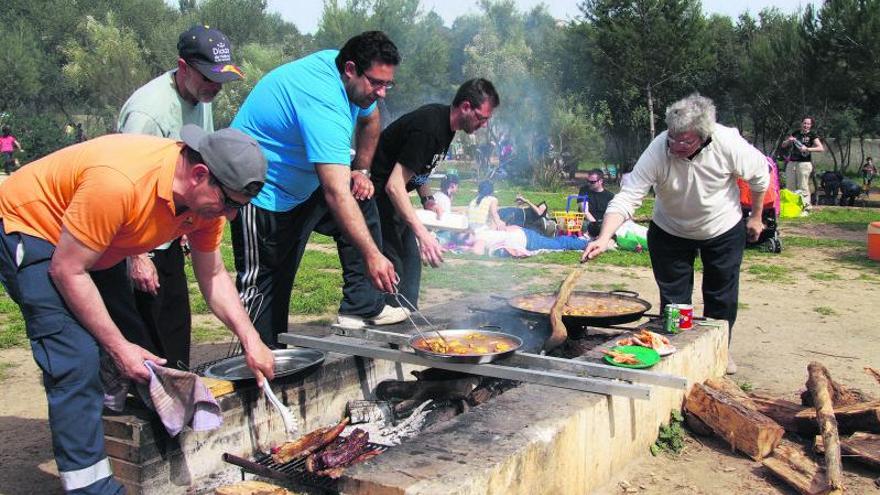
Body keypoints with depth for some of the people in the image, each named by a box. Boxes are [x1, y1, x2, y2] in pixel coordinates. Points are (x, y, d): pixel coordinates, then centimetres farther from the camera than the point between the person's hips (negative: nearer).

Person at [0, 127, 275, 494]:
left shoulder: (208, 199, -15)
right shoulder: (118, 181, -39)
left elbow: (213, 276, -3)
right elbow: (67, 271, -30)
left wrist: (250, 340, -14)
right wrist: (118, 348, -25)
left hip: (91, 241, 8)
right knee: (77, 360, -18)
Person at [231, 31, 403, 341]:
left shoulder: (353, 81, -4)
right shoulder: (324, 104, -34)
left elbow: (369, 120, 20)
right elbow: (336, 194, -42)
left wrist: (361, 171, 10)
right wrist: (372, 255, -45)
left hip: (303, 185, 9)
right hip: (263, 193, -9)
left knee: (362, 201, 4)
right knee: (264, 284, -5)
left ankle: (362, 307, 5)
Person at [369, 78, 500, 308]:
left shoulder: (445, 121, 2)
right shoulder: (428, 128, -29)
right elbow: (394, 186, -32)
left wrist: (428, 200, 1)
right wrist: (422, 234, -36)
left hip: (391, 195, 10)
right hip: (377, 192, -10)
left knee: (411, 261, 11)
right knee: (392, 266, -13)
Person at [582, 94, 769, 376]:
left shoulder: (728, 144, -29)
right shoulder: (658, 150, -32)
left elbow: (760, 175, -9)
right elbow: (627, 197, -35)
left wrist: (756, 217, 0)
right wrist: (604, 238, -48)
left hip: (724, 231, 1)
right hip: (670, 232, -1)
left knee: (723, 297, 12)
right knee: (673, 299, 4)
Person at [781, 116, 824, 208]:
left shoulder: (812, 135, 1)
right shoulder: (795, 133, 14)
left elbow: (821, 148, -9)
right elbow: (783, 145, 17)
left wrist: (807, 149, -20)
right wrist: (789, 140, -3)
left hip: (804, 163, -5)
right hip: (791, 162, 5)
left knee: (803, 187, -7)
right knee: (789, 187, 5)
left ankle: (805, 206, -3)